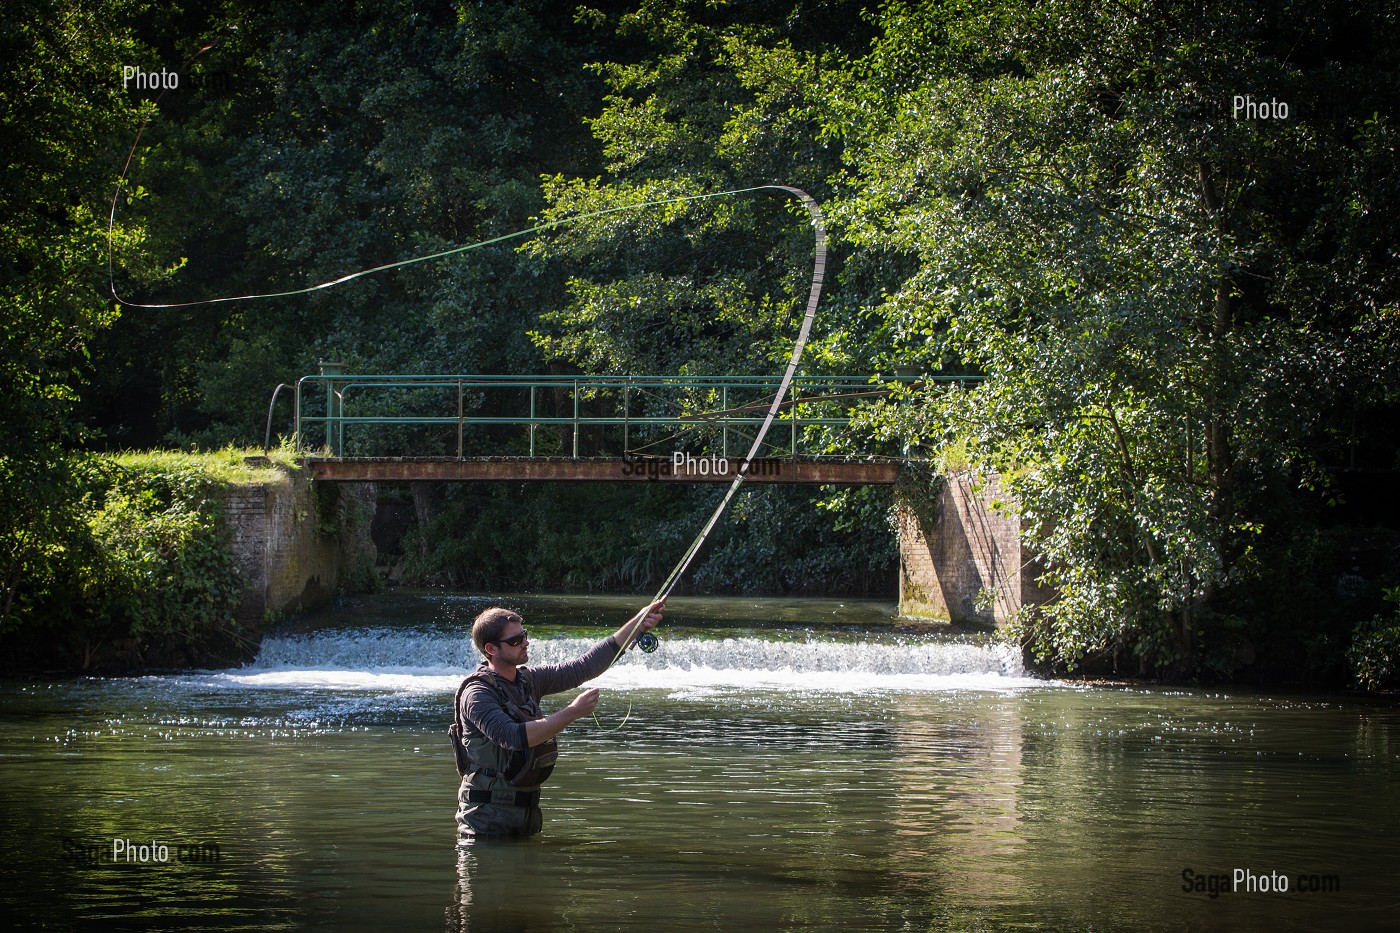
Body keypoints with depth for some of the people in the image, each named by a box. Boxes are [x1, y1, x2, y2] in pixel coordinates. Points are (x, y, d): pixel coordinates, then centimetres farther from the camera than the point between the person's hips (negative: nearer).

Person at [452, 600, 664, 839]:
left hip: (528, 808, 7)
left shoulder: (529, 680, 8)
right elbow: (514, 738, -28)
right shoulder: (476, 693, -15)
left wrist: (638, 624, 1)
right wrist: (572, 713, -27)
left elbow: (585, 667, 6)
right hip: (488, 813, -7)